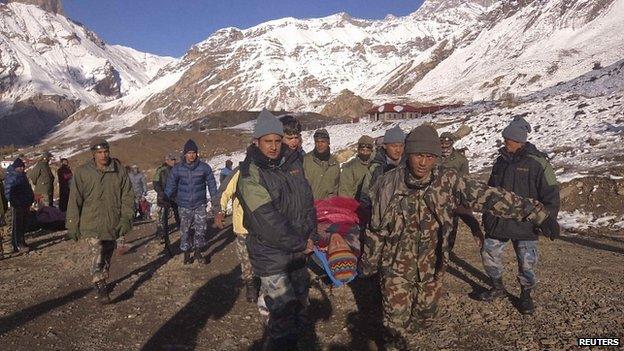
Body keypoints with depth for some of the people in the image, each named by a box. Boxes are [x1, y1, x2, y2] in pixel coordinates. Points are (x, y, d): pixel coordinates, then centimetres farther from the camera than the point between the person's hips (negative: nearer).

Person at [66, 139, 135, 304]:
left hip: (113, 224, 3)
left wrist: (126, 219, -6)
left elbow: (127, 196, 2)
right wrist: (73, 225, -1)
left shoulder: (119, 170, -2)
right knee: (97, 254, -17)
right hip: (91, 224, -3)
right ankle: (100, 288, -8)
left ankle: (102, 281, 37)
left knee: (107, 256, 17)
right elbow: (75, 200, -1)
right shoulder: (82, 172, -5)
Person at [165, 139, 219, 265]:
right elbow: (171, 186, 3)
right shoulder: (177, 169, -3)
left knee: (201, 229, -3)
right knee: (185, 231, 5)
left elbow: (212, 185, 3)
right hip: (184, 206, 0)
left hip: (200, 205, 0)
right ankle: (186, 254, 20)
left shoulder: (204, 168, -3)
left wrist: (215, 203, 3)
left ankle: (198, 252, 14)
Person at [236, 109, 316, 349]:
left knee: (299, 304, 20)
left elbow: (307, 201, 8)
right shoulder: (250, 175, -16)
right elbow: (267, 221, -22)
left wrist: (310, 234, -3)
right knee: (284, 313, -9)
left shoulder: (293, 163, 4)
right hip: (271, 255, -7)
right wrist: (301, 243, -16)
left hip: (298, 250, 7)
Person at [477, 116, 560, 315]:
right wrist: (486, 216, 17)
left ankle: (526, 295, 27)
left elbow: (551, 195, -9)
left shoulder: (537, 163, -11)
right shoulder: (502, 160, 8)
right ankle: (498, 288, 30)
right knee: (489, 253, 9)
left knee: (527, 262, 4)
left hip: (524, 225, -5)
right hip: (497, 222, 5)